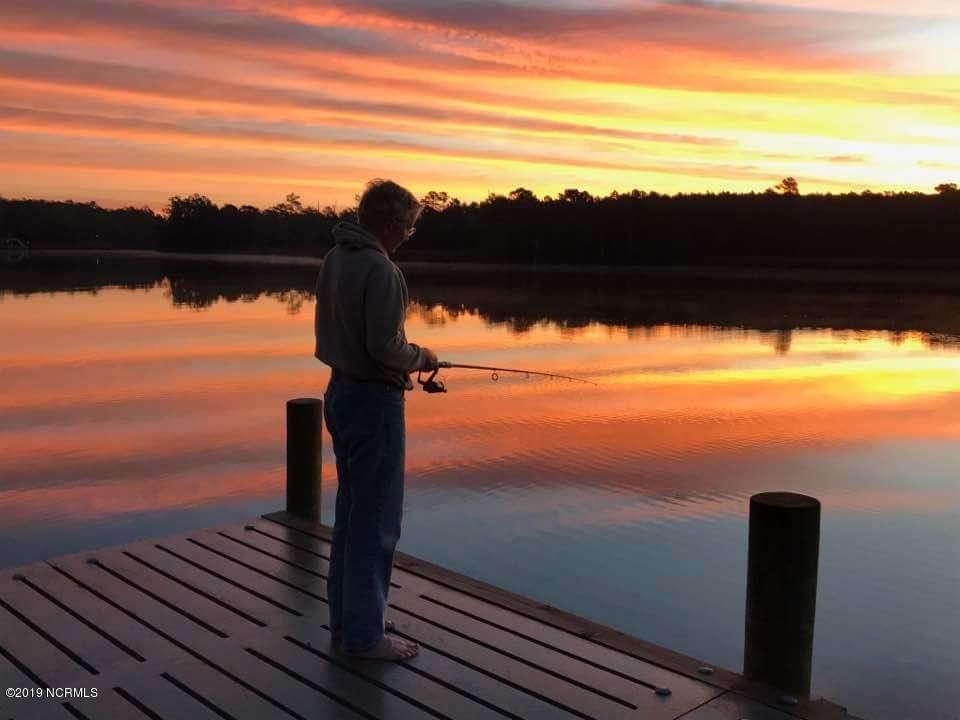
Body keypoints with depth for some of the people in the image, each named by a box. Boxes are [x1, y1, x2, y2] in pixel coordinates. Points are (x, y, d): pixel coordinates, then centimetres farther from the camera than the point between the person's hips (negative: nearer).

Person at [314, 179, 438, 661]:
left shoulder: (334, 258, 8)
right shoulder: (380, 270, -20)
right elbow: (385, 348, -23)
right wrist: (421, 357, -3)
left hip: (341, 392, 10)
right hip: (374, 400, -9)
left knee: (351, 512, 18)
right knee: (375, 519, 0)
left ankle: (345, 621, 28)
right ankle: (364, 634, 10)